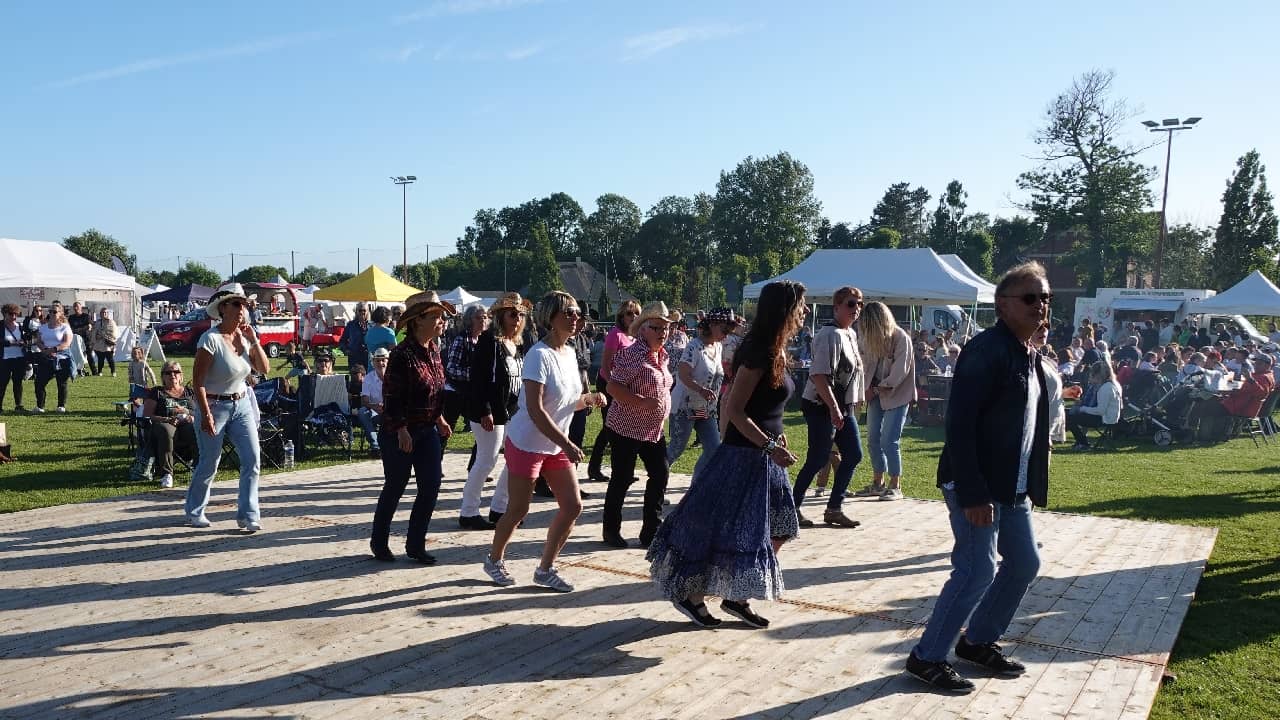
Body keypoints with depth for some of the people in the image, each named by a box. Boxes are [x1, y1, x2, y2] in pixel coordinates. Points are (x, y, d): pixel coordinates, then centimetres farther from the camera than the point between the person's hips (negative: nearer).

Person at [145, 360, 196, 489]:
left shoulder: (189, 392, 27)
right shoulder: (156, 392, 21)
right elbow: (146, 415, 9)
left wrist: (193, 418, -5)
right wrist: (167, 419, -9)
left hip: (188, 425, 1)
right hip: (164, 424, -1)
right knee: (166, 431, -41)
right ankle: (166, 474, -38)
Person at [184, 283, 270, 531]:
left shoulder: (245, 336, 3)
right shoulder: (211, 339, -17)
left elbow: (264, 369, 3)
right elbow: (197, 381, -17)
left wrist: (254, 341, -8)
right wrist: (205, 415, -20)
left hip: (241, 404, 6)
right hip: (214, 406, -6)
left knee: (253, 460, -3)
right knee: (209, 464, 5)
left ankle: (248, 515, 6)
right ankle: (194, 512, 28)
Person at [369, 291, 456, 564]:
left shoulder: (434, 351, 6)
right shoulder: (402, 354, -18)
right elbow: (391, 396, -18)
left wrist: (438, 419, 12)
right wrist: (401, 430, -20)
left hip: (428, 431, 7)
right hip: (399, 433, -7)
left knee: (431, 487, 4)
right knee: (395, 488, 5)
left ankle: (415, 545, 17)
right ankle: (379, 542, 25)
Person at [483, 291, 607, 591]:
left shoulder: (569, 353, 5)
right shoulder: (539, 355, -20)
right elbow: (535, 410, -25)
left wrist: (589, 399, -8)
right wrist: (567, 444, -27)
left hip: (556, 446, 8)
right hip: (527, 442, -8)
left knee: (573, 506, 3)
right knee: (519, 510, 2)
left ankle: (546, 568, 18)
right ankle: (494, 559, 28)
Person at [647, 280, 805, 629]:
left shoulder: (775, 352, 10)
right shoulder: (758, 353, -19)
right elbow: (733, 410, -22)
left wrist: (776, 436, 14)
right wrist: (770, 446, -24)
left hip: (764, 456, 10)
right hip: (743, 455, -10)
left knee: (777, 530, 13)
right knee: (727, 530, 0)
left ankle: (737, 598, 23)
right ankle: (690, 594, 17)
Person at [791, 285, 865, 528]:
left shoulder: (851, 334, 11)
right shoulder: (831, 335, -19)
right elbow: (819, 375, -26)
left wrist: (853, 402, 18)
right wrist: (833, 408, -28)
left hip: (843, 406, 10)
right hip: (822, 406, -10)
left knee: (854, 455, 11)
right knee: (818, 460, -2)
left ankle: (834, 509, 22)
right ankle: (793, 507, 14)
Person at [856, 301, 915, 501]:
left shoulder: (901, 338, -16)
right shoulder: (867, 337, 0)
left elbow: (900, 371, -16)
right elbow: (864, 363, 4)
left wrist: (881, 389, -13)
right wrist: (866, 388, -9)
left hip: (897, 394, -6)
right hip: (876, 393, 6)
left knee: (889, 441, -9)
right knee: (873, 439, 7)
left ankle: (895, 486, 2)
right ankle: (877, 483, 19)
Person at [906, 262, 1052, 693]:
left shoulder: (1028, 355, 12)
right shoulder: (985, 350, -18)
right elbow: (959, 424, -23)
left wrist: (1032, 485, 13)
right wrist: (972, 494, -26)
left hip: (1013, 489, 10)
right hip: (976, 486, -10)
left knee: (1025, 563, 15)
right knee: (978, 571, -7)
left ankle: (978, 641, 31)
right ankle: (927, 657, 8)